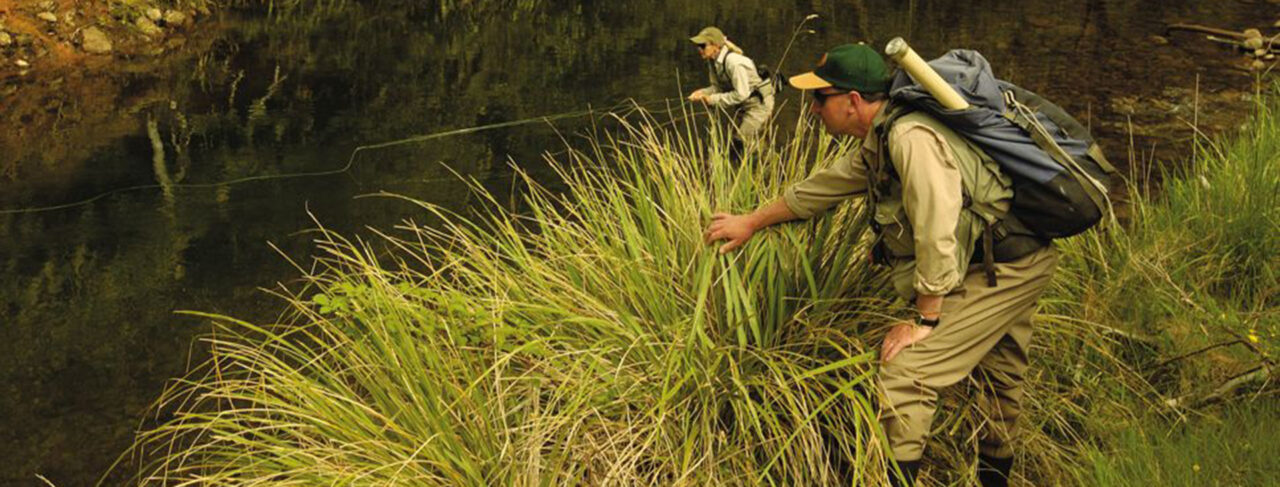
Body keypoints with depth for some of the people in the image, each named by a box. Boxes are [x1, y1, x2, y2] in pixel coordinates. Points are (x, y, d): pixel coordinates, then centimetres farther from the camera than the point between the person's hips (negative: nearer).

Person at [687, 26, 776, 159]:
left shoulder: (733, 62, -30)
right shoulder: (712, 61, -3)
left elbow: (741, 94, -29)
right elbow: (718, 87, 6)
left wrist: (714, 99, -25)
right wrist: (702, 92, -14)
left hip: (758, 103, -9)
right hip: (742, 106, 9)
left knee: (740, 144, -13)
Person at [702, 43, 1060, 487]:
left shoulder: (912, 138, -26)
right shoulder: (879, 143, 7)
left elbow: (937, 235, -29)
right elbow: (823, 187, 20)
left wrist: (924, 321, -21)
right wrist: (751, 222, 27)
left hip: (1004, 270, -11)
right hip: (1012, 260, 11)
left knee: (905, 375, -16)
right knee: (999, 378, 27)